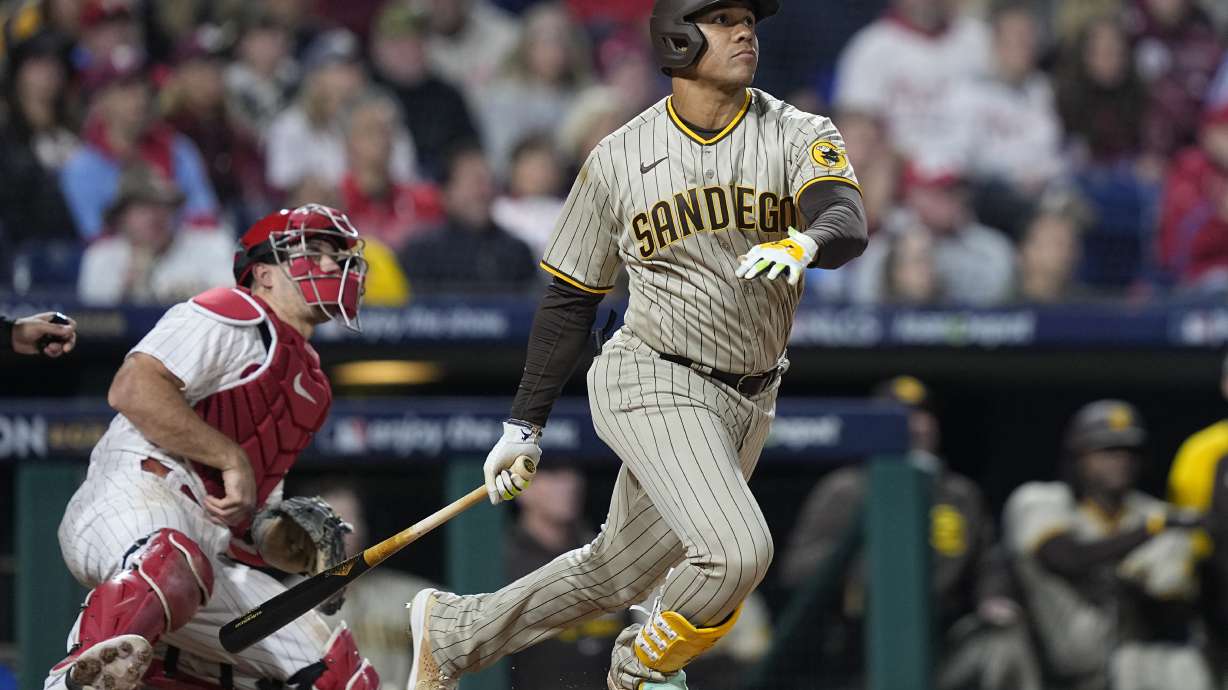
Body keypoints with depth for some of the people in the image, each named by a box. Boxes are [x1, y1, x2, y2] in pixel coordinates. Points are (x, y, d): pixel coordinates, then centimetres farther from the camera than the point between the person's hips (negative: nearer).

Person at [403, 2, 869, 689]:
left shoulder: (799, 136, -2)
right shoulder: (618, 159, -2)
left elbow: (848, 223, -21)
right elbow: (570, 300, 6)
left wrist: (802, 243, -45)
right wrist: (526, 425, 5)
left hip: (748, 401, 4)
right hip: (653, 383, -4)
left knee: (618, 574, 13)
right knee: (737, 550, -23)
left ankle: (451, 629, 34)